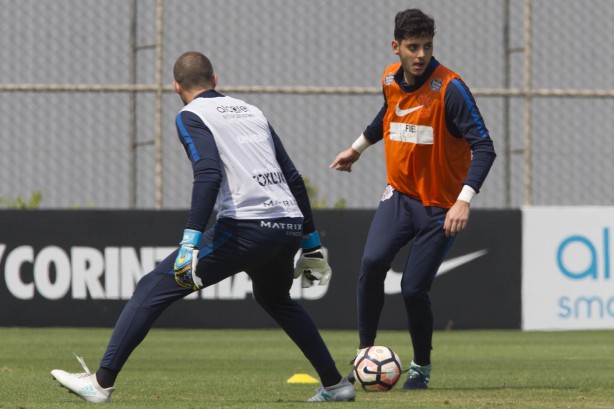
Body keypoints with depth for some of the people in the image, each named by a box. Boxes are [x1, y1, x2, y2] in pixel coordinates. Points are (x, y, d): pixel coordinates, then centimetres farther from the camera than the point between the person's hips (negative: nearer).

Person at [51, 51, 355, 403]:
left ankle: (102, 383, -8)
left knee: (154, 288, -1)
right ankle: (336, 385, 32)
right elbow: (294, 178, 22)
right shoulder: (252, 111, 23)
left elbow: (209, 175, -15)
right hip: (290, 227, 7)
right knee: (277, 300, 35)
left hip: (246, 228, -7)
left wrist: (191, 242, -22)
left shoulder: (192, 116, 3)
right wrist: (311, 244, 27)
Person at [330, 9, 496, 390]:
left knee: (414, 289, -7)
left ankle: (422, 366, 19)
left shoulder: (450, 88, -19)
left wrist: (464, 200, -33)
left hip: (440, 205, -4)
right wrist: (358, 148, 37)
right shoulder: (390, 80, 0)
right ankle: (365, 353, -8)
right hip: (399, 194, 4)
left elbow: (483, 147, -22)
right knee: (372, 263, -21)